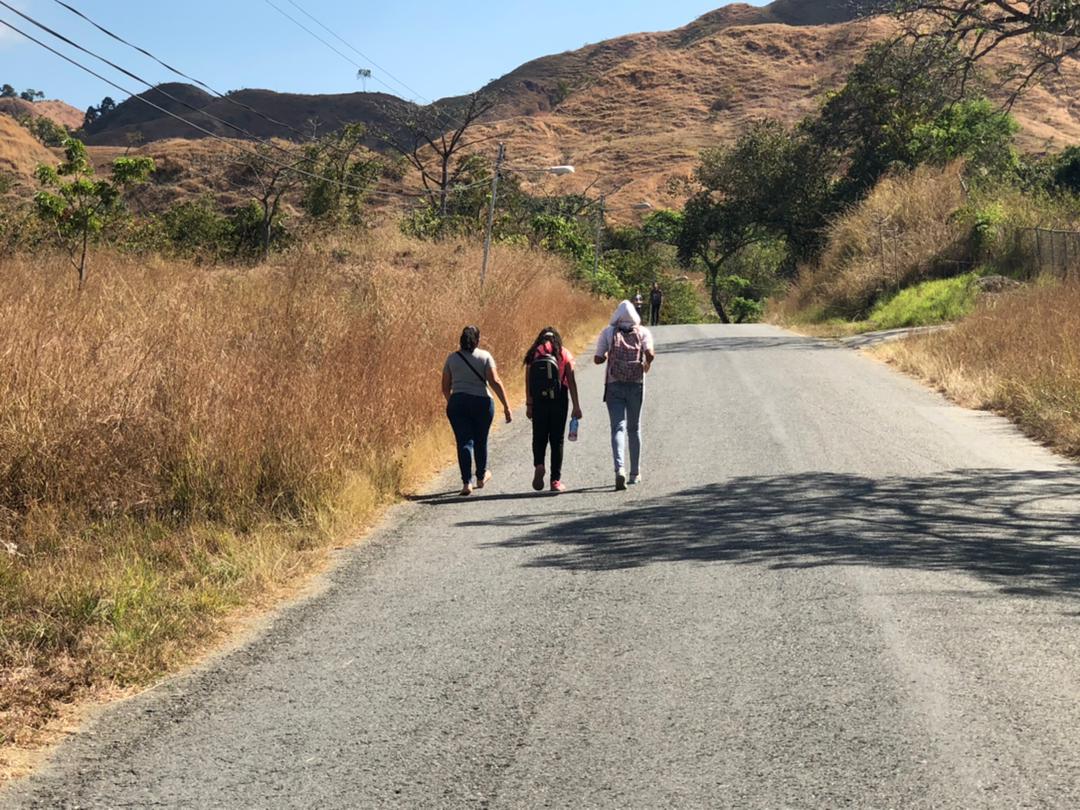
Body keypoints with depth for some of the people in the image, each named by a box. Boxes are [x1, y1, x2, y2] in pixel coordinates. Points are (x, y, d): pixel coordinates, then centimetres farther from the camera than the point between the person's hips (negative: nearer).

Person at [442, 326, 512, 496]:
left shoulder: (452, 358, 5)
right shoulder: (485, 357, -2)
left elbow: (445, 387, 8)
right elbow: (495, 382, -10)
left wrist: (451, 403, 26)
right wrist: (506, 407, -8)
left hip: (457, 404, 1)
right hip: (481, 402, -1)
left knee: (464, 442, 0)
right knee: (480, 441, 16)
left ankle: (467, 482, -12)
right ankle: (481, 477, 33)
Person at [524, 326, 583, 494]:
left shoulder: (533, 354, 3)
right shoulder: (564, 354, 2)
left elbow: (528, 383, 0)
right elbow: (571, 382, -2)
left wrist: (529, 405, 5)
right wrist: (576, 406, 0)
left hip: (539, 401, 1)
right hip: (559, 400, 0)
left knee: (539, 437, 13)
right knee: (557, 439, 7)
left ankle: (538, 465, -16)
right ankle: (556, 480, 7)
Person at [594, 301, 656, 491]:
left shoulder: (607, 333, 2)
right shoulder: (643, 332, 2)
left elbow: (598, 359, -1)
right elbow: (650, 354, -13)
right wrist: (648, 364, 8)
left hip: (614, 385, -1)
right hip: (636, 385, 1)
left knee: (618, 427, -6)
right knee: (634, 429, 14)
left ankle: (619, 468, -28)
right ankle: (635, 473, 20)